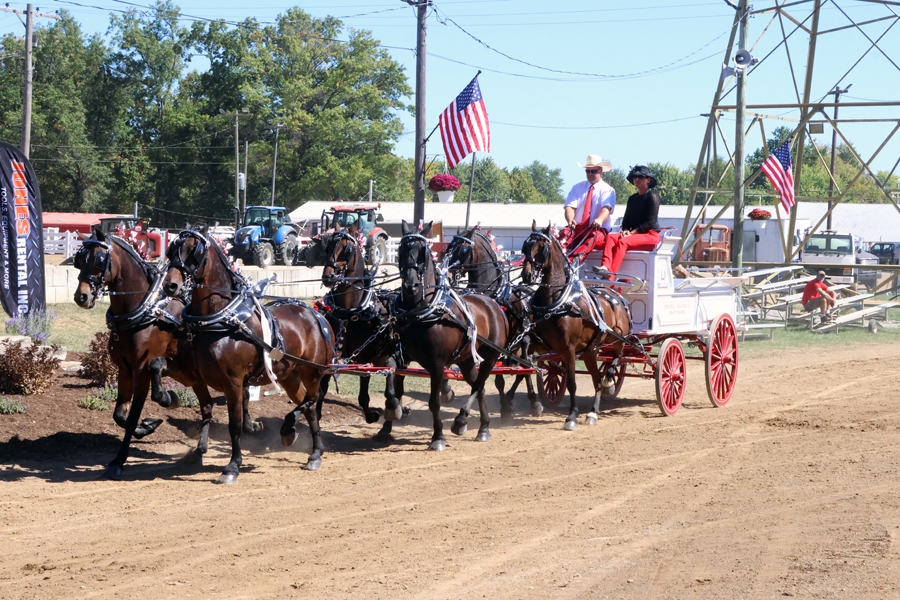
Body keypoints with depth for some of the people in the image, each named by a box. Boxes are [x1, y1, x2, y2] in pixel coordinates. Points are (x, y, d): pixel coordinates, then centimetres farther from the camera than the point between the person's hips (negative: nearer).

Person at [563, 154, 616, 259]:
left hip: (598, 229, -3)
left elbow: (607, 208, -15)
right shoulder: (577, 187, 14)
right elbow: (569, 206, -1)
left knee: (593, 238, -39)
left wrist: (599, 220, -39)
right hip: (577, 229, 3)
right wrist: (570, 221, -26)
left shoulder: (607, 190, 5)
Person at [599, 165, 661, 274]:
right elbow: (626, 219, 20)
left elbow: (651, 222, -9)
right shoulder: (632, 199, 20)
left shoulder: (652, 197, -1)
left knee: (622, 241, -33)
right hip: (634, 234, 7)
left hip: (650, 235, -7)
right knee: (610, 237, -22)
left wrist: (633, 232, -15)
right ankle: (605, 266, -45)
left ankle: (611, 274, -48)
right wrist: (625, 231, -3)